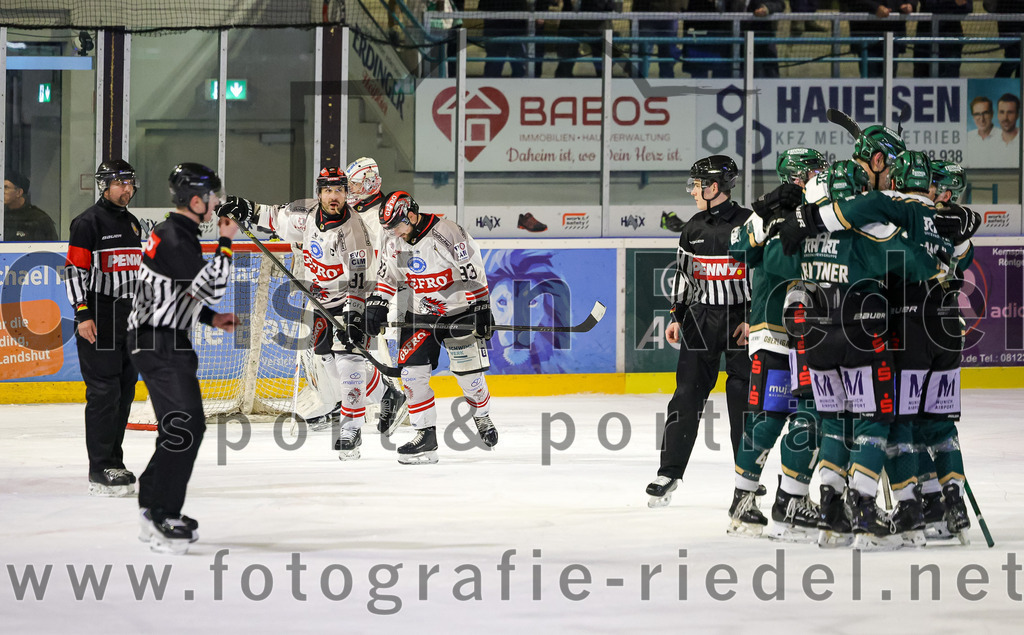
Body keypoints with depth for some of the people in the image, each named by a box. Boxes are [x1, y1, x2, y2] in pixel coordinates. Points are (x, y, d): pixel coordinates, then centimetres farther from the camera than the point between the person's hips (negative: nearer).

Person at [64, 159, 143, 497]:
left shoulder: (133, 224, 17)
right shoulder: (89, 222, -9)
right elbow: (74, 270, -13)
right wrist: (83, 314, -21)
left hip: (129, 318, 8)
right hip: (99, 320, -8)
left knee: (126, 390, 10)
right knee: (104, 392, -10)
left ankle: (113, 461, 19)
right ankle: (100, 471, -7)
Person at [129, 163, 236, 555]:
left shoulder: (174, 233, 14)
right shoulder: (175, 240, -20)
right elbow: (211, 288, -25)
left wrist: (211, 318, 14)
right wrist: (225, 243, -14)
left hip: (166, 341, 11)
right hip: (159, 345, -11)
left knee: (183, 426, 16)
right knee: (185, 427, -15)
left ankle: (154, 509, 22)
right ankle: (162, 519, -15)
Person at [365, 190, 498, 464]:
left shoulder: (448, 233, -20)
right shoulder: (395, 243, 1)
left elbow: (473, 274, -16)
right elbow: (387, 277, 15)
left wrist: (481, 308, -17)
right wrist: (376, 305, 3)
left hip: (460, 312, -5)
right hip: (422, 315, 5)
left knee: (469, 374, -5)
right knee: (412, 372, -9)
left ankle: (482, 416, 27)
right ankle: (426, 434, -1)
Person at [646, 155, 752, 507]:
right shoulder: (693, 229, 8)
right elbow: (683, 275, 15)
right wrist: (677, 317, 9)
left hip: (741, 319, -3)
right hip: (700, 319, 3)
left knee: (744, 399, -1)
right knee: (687, 395, -1)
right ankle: (669, 472, 3)